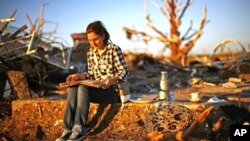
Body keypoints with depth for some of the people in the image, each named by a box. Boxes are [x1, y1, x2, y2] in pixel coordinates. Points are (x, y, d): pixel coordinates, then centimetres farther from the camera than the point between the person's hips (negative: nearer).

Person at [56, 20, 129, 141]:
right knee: (72, 88, -25)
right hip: (96, 88, 6)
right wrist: (80, 76, -4)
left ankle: (79, 128, -32)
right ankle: (68, 129, -29)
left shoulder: (114, 49, -7)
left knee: (83, 88, -32)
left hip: (111, 90, -5)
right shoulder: (90, 52, 11)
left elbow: (124, 71, -11)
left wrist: (113, 79, -31)